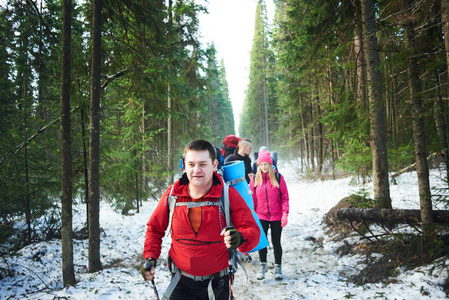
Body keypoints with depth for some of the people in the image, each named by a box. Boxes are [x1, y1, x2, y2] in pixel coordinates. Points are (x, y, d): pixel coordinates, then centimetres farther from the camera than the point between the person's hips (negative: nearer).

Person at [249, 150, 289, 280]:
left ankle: (278, 267, 26)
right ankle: (263, 266, 28)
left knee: (276, 243, 7)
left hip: (276, 216, -1)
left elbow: (285, 197, -2)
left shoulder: (278, 178, -4)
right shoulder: (255, 179, 1)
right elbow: (252, 198, 4)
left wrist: (285, 213, -11)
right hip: (261, 216, 1)